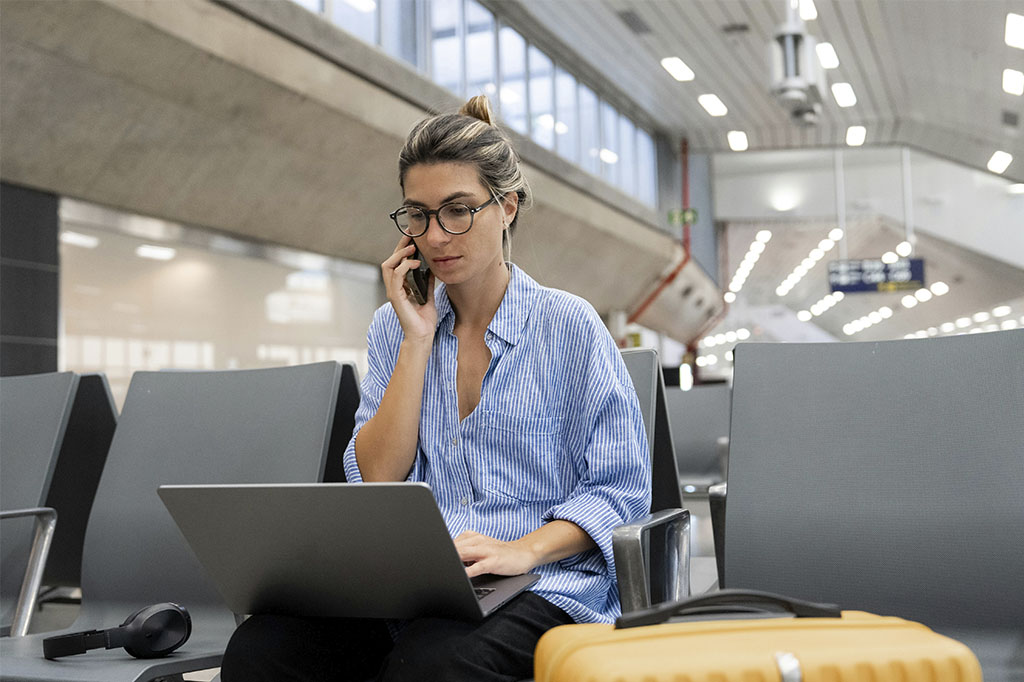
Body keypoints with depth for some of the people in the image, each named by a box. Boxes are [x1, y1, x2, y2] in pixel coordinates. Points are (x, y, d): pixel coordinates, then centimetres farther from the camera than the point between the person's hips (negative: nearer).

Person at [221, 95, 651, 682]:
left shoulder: (570, 326, 3)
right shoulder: (395, 328, 14)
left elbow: (619, 489, -1)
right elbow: (377, 481, 1)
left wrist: (525, 550, -18)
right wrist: (418, 339, -3)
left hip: (541, 587, -3)